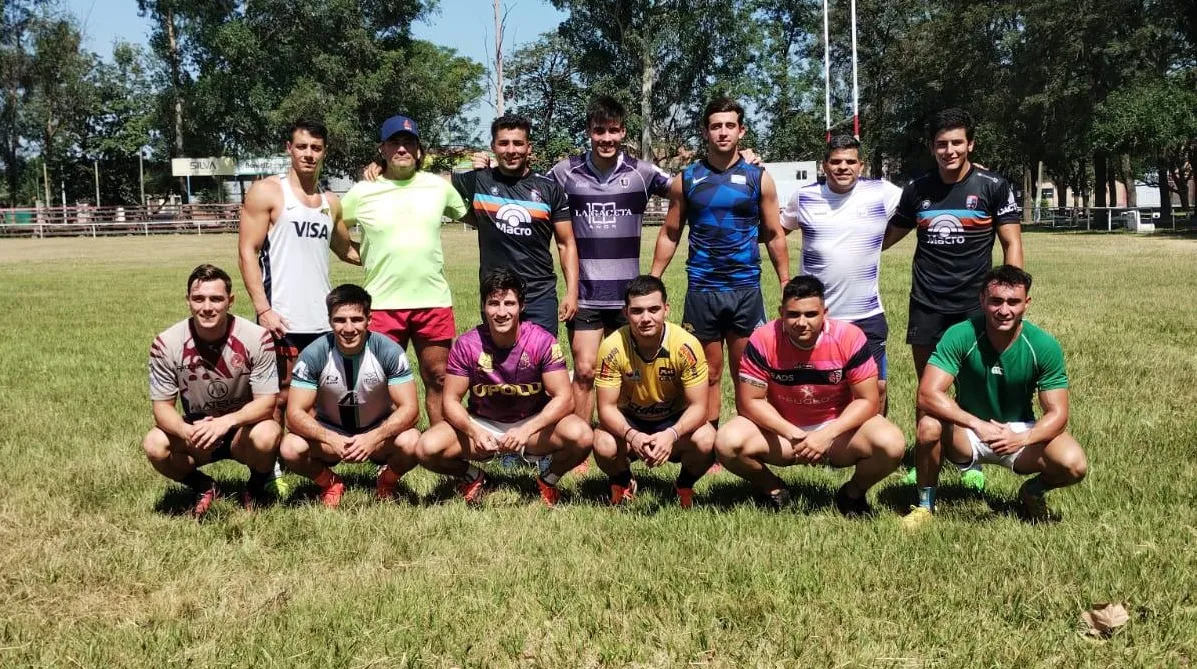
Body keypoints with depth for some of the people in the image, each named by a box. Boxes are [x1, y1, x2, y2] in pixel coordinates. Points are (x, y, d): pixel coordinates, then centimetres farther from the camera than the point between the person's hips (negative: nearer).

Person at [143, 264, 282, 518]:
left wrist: (226, 422, -38)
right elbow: (162, 407, -11)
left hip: (243, 428, -2)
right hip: (195, 428, 2)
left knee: (266, 436, -35)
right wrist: (186, 431, -35)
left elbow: (266, 403, -18)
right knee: (155, 446, -28)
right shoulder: (166, 344, -14)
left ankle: (257, 488, 1)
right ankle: (203, 488, 4)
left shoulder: (257, 338, -19)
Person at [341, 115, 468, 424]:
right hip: (382, 303, -1)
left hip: (434, 300, 1)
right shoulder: (363, 192, 1)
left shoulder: (438, 186, 6)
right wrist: (361, 255, 5)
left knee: (438, 380, 9)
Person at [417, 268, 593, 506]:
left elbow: (564, 398, -18)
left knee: (582, 436, -31)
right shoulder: (466, 345, -14)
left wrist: (527, 430, -35)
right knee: (428, 448, -25)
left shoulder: (542, 341, -17)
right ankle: (472, 477, 9)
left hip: (534, 423, -1)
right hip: (482, 424, 1)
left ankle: (549, 477, 4)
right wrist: (474, 432, -31)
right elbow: (451, 401, -10)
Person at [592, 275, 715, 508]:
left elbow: (698, 406, -20)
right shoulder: (612, 348, -23)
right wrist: (632, 435, -40)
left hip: (675, 420, 0)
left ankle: (685, 487, 4)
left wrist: (671, 435, -40)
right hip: (628, 420, 0)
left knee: (706, 441, -31)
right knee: (603, 445, -32)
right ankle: (622, 484, 6)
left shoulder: (686, 345, -24)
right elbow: (607, 407, -19)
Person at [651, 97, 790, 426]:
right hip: (701, 291, 1)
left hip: (746, 290, 0)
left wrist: (786, 285, 1)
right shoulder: (686, 179, 4)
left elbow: (774, 235, 6)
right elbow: (670, 235, 9)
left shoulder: (758, 178, 3)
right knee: (707, 375, 7)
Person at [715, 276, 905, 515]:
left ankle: (853, 493, 5)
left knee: (892, 444, -29)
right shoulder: (763, 340, -17)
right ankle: (772, 490, 7)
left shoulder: (849, 338, -18)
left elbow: (867, 400, -14)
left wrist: (827, 435, -28)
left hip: (839, 428, 0)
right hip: (781, 429, 1)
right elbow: (750, 401, -12)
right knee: (727, 443, -26)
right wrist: (793, 434, -25)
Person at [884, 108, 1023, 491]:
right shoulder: (917, 190, 6)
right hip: (926, 305, 2)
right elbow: (886, 237, 18)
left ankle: (971, 462, 17)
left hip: (974, 304, -2)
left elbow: (1012, 245, -3)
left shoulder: (993, 187, -3)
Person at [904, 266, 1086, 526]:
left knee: (1073, 464, -25)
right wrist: (978, 424, -41)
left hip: (1020, 433, 1)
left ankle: (1033, 491, 11)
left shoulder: (1045, 346, -16)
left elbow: (1057, 413, -15)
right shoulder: (960, 336, -21)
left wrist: (1022, 438, -35)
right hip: (969, 432, -1)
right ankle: (925, 504, -8)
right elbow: (928, 395, -30)